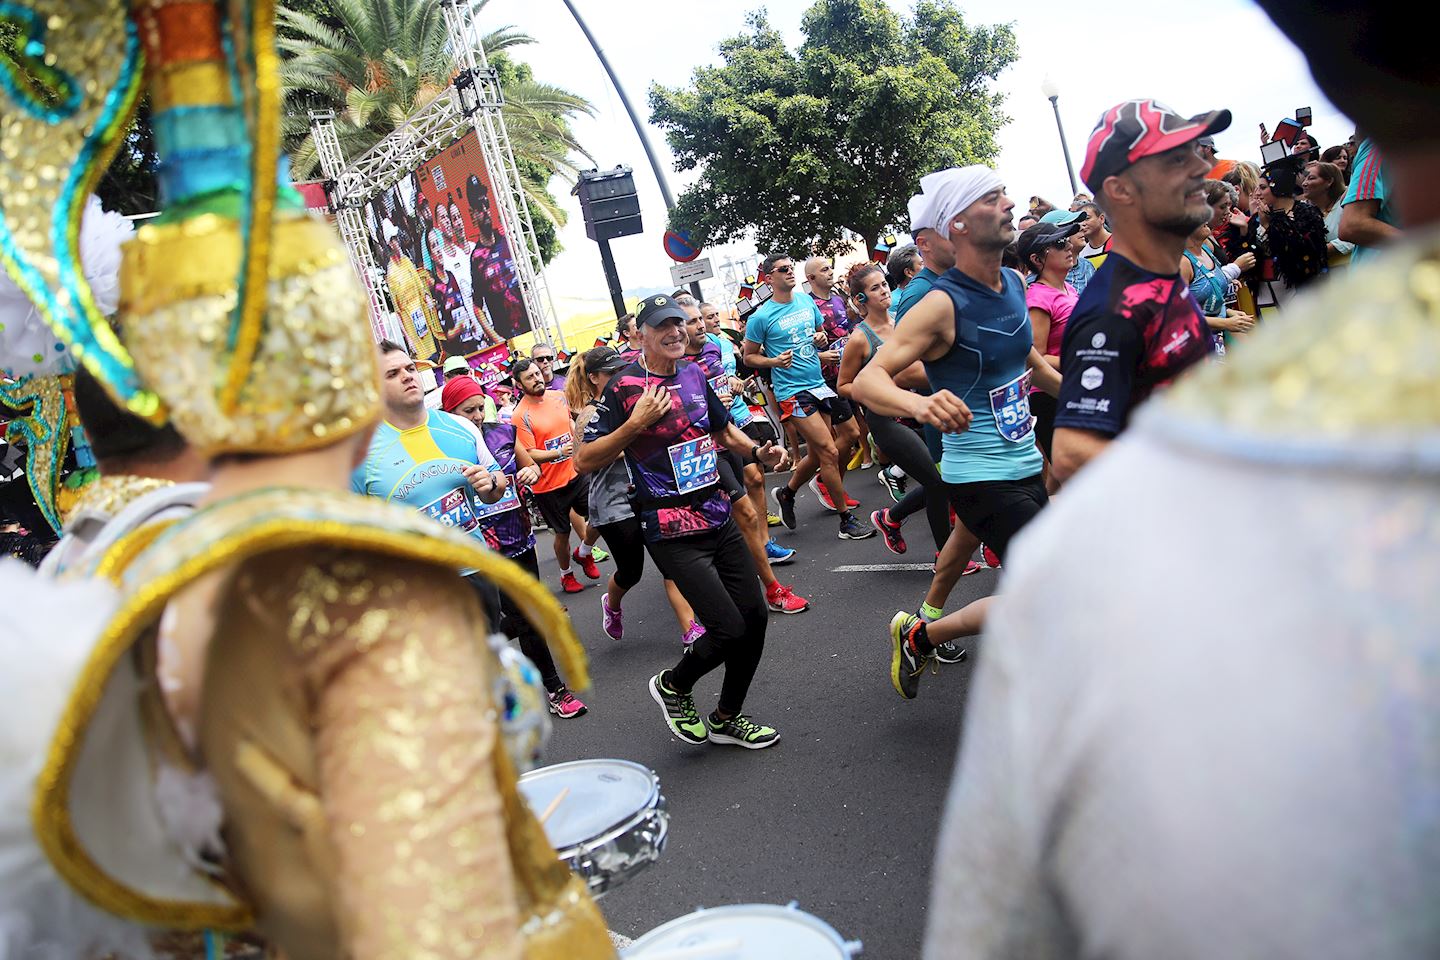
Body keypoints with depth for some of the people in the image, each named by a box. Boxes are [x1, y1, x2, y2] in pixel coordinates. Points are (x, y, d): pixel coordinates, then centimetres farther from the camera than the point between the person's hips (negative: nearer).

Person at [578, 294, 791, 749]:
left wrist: (758, 452, 6)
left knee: (754, 614, 8)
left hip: (718, 518, 7)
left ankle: (726, 718, 28)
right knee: (729, 627, -12)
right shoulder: (624, 387, -12)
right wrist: (636, 423, -22)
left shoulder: (694, 374, 9)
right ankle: (673, 686, 20)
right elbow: (586, 459, -13)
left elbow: (722, 429, 24)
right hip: (673, 533, -7)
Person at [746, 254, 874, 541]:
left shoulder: (807, 301, 8)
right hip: (792, 391, -7)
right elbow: (749, 356, -1)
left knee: (816, 455, 13)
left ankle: (785, 494, 38)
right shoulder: (761, 317, -9)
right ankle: (847, 521, 0)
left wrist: (822, 339, -2)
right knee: (829, 452, -10)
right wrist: (775, 361, -19)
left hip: (819, 385, 7)